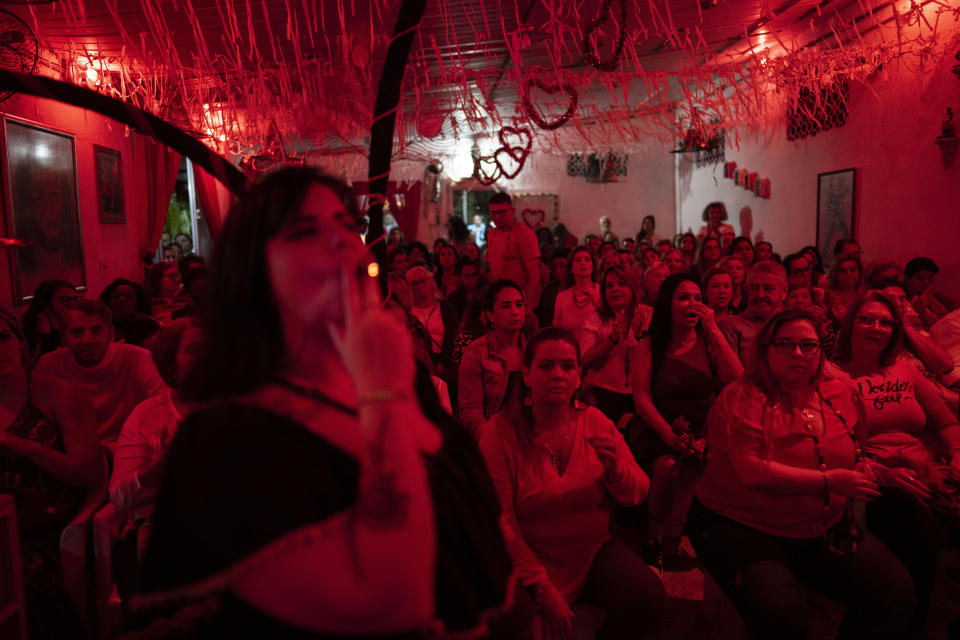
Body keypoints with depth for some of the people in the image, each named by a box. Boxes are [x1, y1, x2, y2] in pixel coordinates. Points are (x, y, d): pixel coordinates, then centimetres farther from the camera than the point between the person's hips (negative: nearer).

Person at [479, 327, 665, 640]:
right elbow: (500, 520, -15)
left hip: (594, 549, 3)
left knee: (648, 597, -18)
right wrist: (543, 588, -16)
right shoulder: (501, 432, -15)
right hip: (534, 559, -3)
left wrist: (614, 467, -22)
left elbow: (638, 493, 1)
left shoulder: (594, 421, -2)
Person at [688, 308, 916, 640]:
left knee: (897, 594, -9)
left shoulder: (840, 394, 7)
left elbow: (853, 453, 27)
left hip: (826, 528, 6)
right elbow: (753, 472, -22)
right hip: (742, 528, -6)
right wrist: (828, 480, -17)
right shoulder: (742, 399, -12)